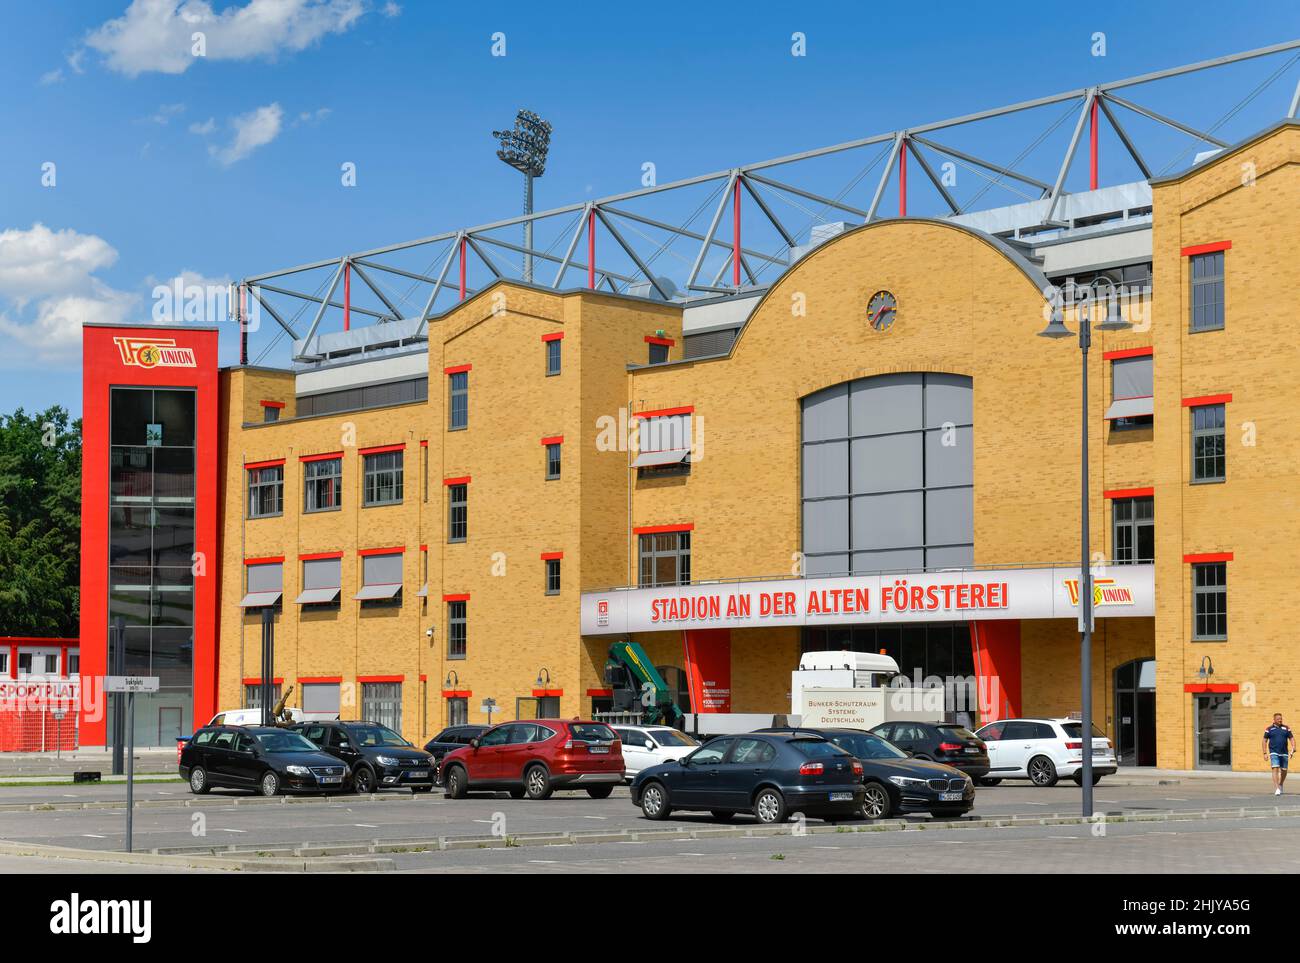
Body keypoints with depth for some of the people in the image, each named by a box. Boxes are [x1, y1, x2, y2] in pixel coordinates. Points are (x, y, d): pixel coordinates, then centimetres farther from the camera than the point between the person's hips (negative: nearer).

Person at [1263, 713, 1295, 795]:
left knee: (1284, 770, 9)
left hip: (1284, 753, 3)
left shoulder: (1286, 728, 8)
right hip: (1274, 753, -3)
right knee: (1275, 769, -15)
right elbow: (1265, 741, 5)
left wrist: (1293, 750, -7)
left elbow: (1292, 739, 8)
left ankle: (1281, 785, 36)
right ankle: (1277, 789, -19)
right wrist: (1265, 753, -2)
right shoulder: (1269, 729, 3)